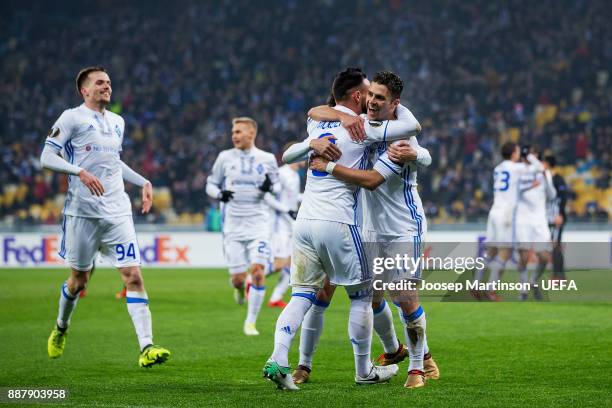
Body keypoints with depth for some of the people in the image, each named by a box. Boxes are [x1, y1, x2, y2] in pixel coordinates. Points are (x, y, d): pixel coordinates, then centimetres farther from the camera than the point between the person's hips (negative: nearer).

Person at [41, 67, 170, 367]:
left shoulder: (117, 122, 17)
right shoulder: (71, 118, -3)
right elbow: (46, 158, -9)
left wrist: (143, 182, 20)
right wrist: (80, 172, -22)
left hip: (118, 212, 4)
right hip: (83, 211, -4)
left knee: (133, 275, -10)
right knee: (79, 279, 7)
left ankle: (146, 347, -16)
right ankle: (61, 328, 37)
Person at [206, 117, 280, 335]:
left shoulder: (267, 159, 4)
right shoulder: (225, 157, 5)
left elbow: (277, 185, 14)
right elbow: (211, 184, 10)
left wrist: (270, 187, -10)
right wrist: (219, 193, -13)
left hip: (258, 224, -1)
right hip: (233, 225, 1)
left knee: (258, 271, -15)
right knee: (238, 278, -3)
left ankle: (251, 321, -2)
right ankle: (240, 287, 37)